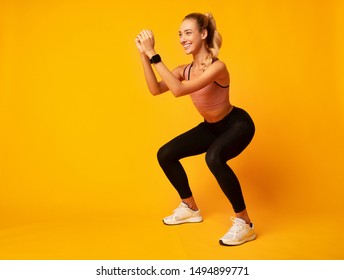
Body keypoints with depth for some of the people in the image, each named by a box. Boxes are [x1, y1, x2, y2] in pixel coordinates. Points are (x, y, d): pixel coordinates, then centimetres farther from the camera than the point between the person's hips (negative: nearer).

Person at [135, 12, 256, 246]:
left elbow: (179, 90, -39)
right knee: (165, 155, 5)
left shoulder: (217, 67, -29)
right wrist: (144, 55, -22)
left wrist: (154, 55, -38)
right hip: (211, 127, 8)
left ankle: (245, 224, -23)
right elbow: (156, 89, -18)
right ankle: (190, 209, 23)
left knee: (214, 158, -39)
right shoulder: (185, 69, -6)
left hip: (237, 125, -8)